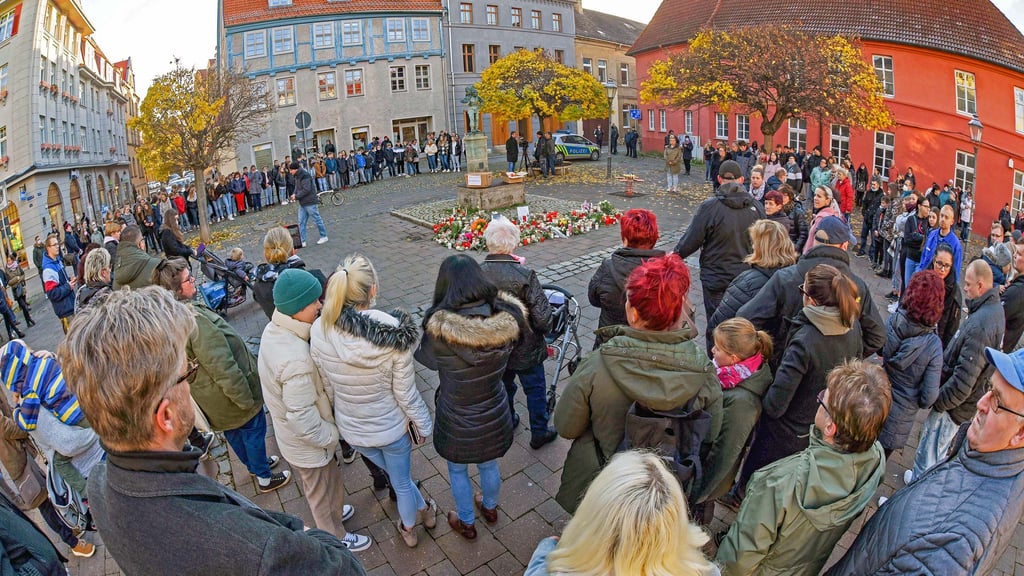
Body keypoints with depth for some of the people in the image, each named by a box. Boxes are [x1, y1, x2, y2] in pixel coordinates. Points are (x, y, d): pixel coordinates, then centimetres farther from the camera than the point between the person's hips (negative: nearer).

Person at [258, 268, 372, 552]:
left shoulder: (273, 330, -11)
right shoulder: (295, 360, -40)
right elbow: (302, 418, -33)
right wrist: (330, 435, -16)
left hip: (288, 436, 8)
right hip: (307, 444, -8)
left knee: (316, 487, 33)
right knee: (324, 492, 20)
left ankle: (332, 514, 59)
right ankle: (336, 539, 45)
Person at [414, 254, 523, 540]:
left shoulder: (440, 331, -32)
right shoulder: (506, 320, -23)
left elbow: (427, 358, -10)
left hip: (458, 422, -3)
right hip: (494, 416, 3)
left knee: (457, 470, 27)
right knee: (489, 465, 31)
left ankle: (466, 522, 49)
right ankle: (490, 507, 58)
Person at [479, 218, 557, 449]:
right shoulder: (524, 275, -27)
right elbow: (543, 317, -25)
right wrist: (543, 330, -2)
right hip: (525, 348, -4)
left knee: (503, 386, 27)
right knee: (535, 389, 18)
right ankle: (539, 433, 33)